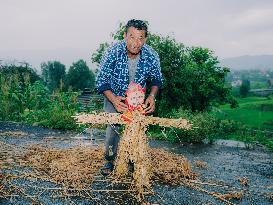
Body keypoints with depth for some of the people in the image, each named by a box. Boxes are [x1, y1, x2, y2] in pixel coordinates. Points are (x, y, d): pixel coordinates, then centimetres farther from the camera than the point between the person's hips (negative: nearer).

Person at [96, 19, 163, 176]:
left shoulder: (152, 56, -22)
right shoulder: (113, 53, -28)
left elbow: (156, 79, -3)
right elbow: (101, 82, -20)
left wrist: (152, 95, -22)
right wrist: (113, 99, -37)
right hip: (114, 96, -1)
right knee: (114, 127, -13)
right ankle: (110, 160, 11)